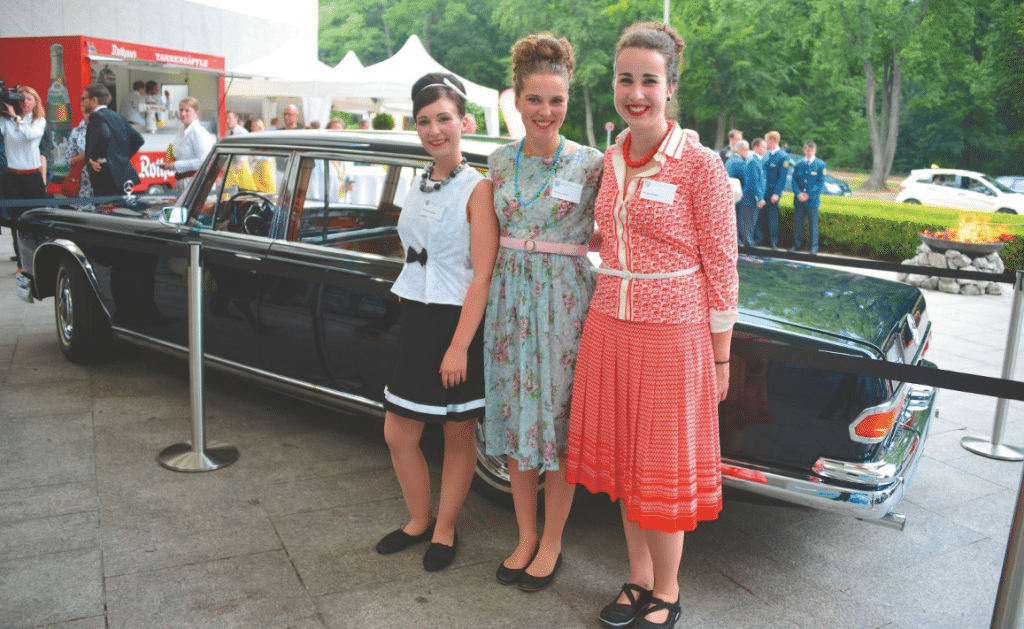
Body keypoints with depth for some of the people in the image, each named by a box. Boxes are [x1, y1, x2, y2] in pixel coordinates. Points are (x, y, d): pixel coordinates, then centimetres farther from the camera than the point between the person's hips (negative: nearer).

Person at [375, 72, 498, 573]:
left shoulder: (477, 189, -11)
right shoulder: (419, 187, 11)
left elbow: (483, 275, -16)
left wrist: (459, 345, -21)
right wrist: (415, 322, 11)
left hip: (459, 323, -6)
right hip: (417, 321, 7)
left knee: (458, 433, 9)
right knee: (398, 434, 10)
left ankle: (444, 530, 27)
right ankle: (419, 520, 32)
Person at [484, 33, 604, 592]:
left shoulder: (590, 163, -6)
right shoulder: (500, 161, 6)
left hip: (565, 300, -4)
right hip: (510, 299, 4)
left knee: (558, 421, 4)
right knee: (516, 418, 11)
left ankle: (551, 543, 22)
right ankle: (526, 536, 27)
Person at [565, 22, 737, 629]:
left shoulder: (701, 164, -11)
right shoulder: (612, 160, 7)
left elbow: (721, 267, -8)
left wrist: (720, 358, -6)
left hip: (672, 333, -6)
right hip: (610, 326, 6)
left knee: (663, 468, 6)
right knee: (624, 460, 15)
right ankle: (639, 577, 35)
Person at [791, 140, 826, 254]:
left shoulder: (820, 165, 2)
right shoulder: (798, 164, 9)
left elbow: (821, 183, -2)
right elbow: (794, 180, 6)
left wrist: (809, 195, -12)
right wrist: (798, 193, -10)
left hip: (812, 199, -2)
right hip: (799, 199, 2)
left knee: (813, 224, 1)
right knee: (798, 223, 6)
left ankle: (813, 247, 9)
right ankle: (797, 245, 18)